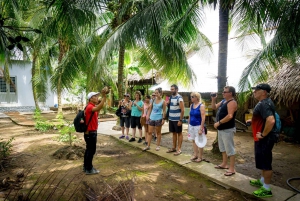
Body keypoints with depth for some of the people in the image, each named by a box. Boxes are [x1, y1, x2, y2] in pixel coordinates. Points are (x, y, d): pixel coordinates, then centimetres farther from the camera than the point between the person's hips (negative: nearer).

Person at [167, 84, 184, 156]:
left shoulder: (179, 98, -13)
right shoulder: (170, 97, 9)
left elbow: (182, 110, -15)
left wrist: (180, 120, -18)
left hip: (177, 119, -7)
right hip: (171, 119, 7)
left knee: (179, 133, 4)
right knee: (174, 133, 15)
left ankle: (179, 149, 12)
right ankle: (174, 148, 25)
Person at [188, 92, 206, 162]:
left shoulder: (201, 106, -13)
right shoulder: (191, 105, 7)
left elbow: (203, 118, -16)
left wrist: (201, 129, -19)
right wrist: (188, 125, 14)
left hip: (198, 126, -6)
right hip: (191, 126, 7)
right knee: (194, 141, 13)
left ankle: (200, 157, 14)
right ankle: (195, 154, 26)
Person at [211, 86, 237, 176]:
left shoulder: (232, 102, -18)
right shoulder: (223, 101, 12)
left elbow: (230, 116, -28)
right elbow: (214, 107, 19)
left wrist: (218, 122, -24)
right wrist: (213, 100, 1)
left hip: (228, 130, -10)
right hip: (221, 129, 10)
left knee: (230, 149, -3)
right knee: (223, 147, 19)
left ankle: (232, 169, 5)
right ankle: (224, 164, 33)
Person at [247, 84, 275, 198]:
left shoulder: (264, 104, -23)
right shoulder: (263, 103, 11)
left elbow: (271, 120, -36)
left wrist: (263, 134, -26)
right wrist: (253, 121, 14)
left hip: (264, 139, -11)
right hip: (262, 139, 11)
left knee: (265, 163, 1)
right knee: (263, 162, 22)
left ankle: (266, 189, 14)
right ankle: (262, 181, 39)